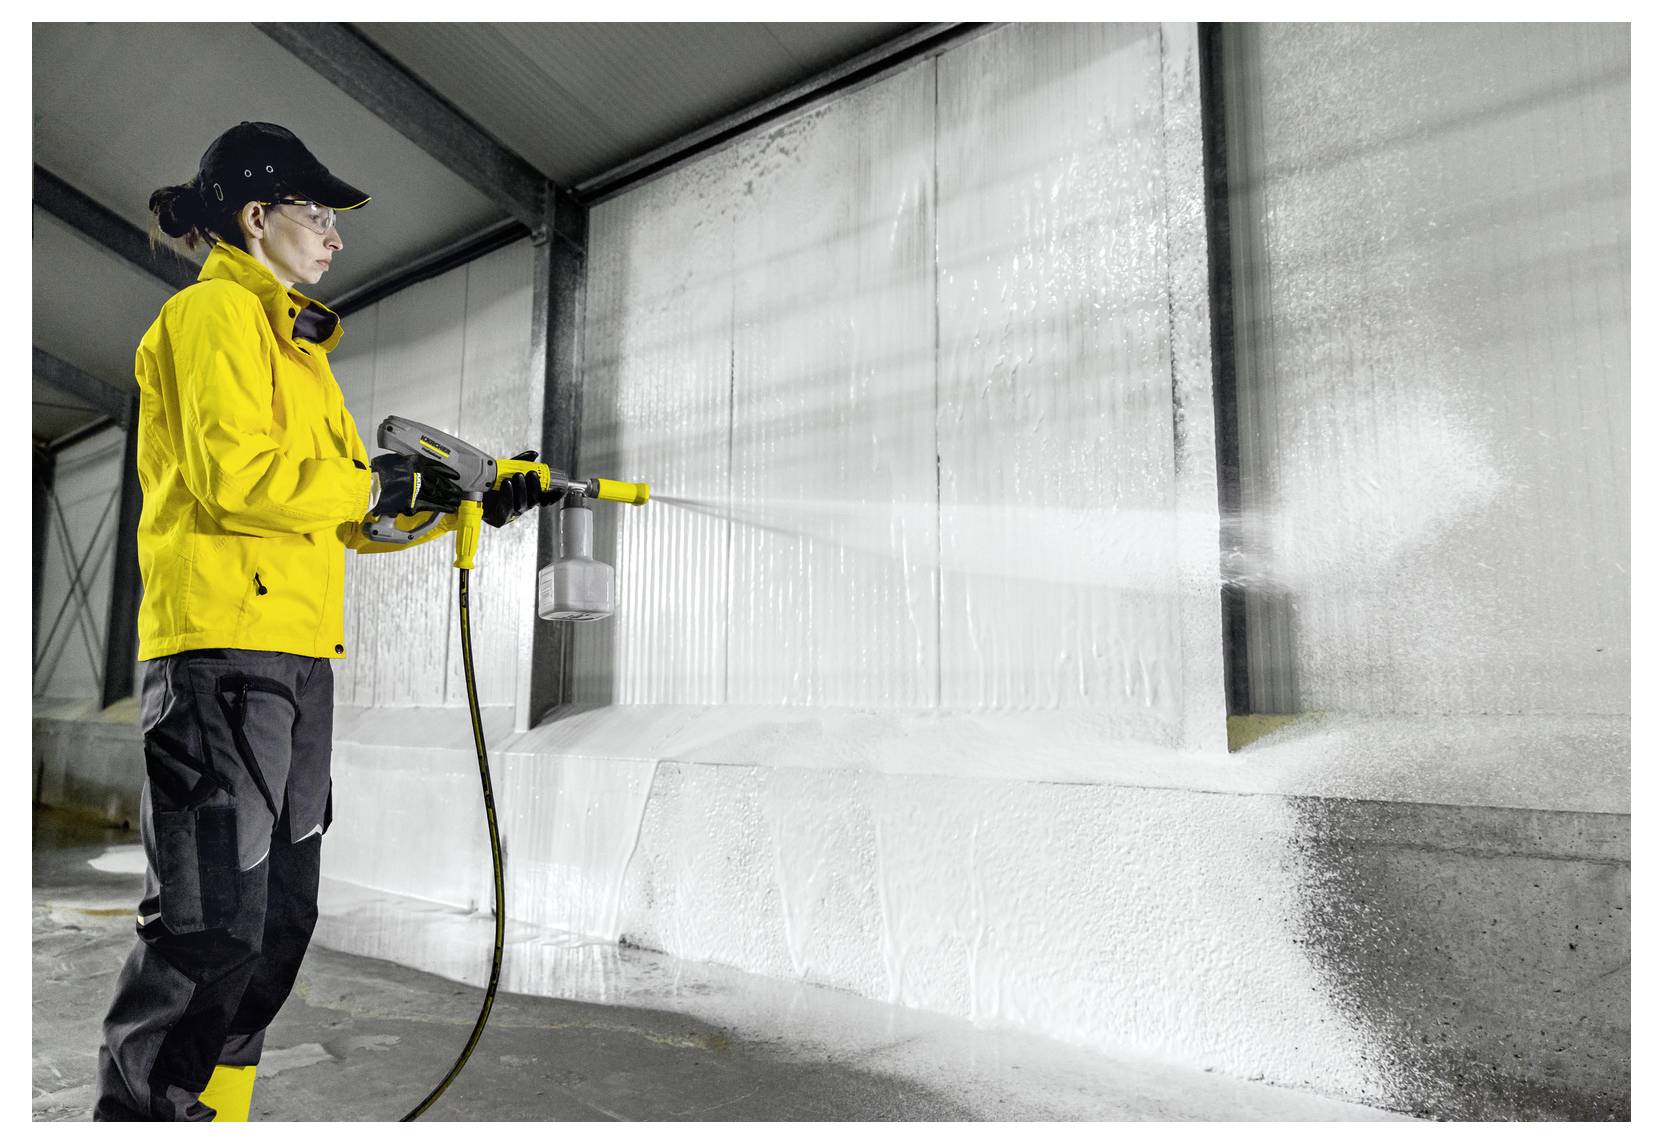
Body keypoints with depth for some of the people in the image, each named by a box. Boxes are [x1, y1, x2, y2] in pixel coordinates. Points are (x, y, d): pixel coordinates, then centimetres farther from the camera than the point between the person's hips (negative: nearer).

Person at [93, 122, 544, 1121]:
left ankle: (208, 1109, 24)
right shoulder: (214, 312, -2)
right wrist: (376, 483, -8)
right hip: (224, 645, -9)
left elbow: (350, 515, 21)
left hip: (295, 654, 9)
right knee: (215, 920, -7)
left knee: (280, 914, 12)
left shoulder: (295, 344, 25)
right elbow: (233, 474, -18)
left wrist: (470, 502, 12)